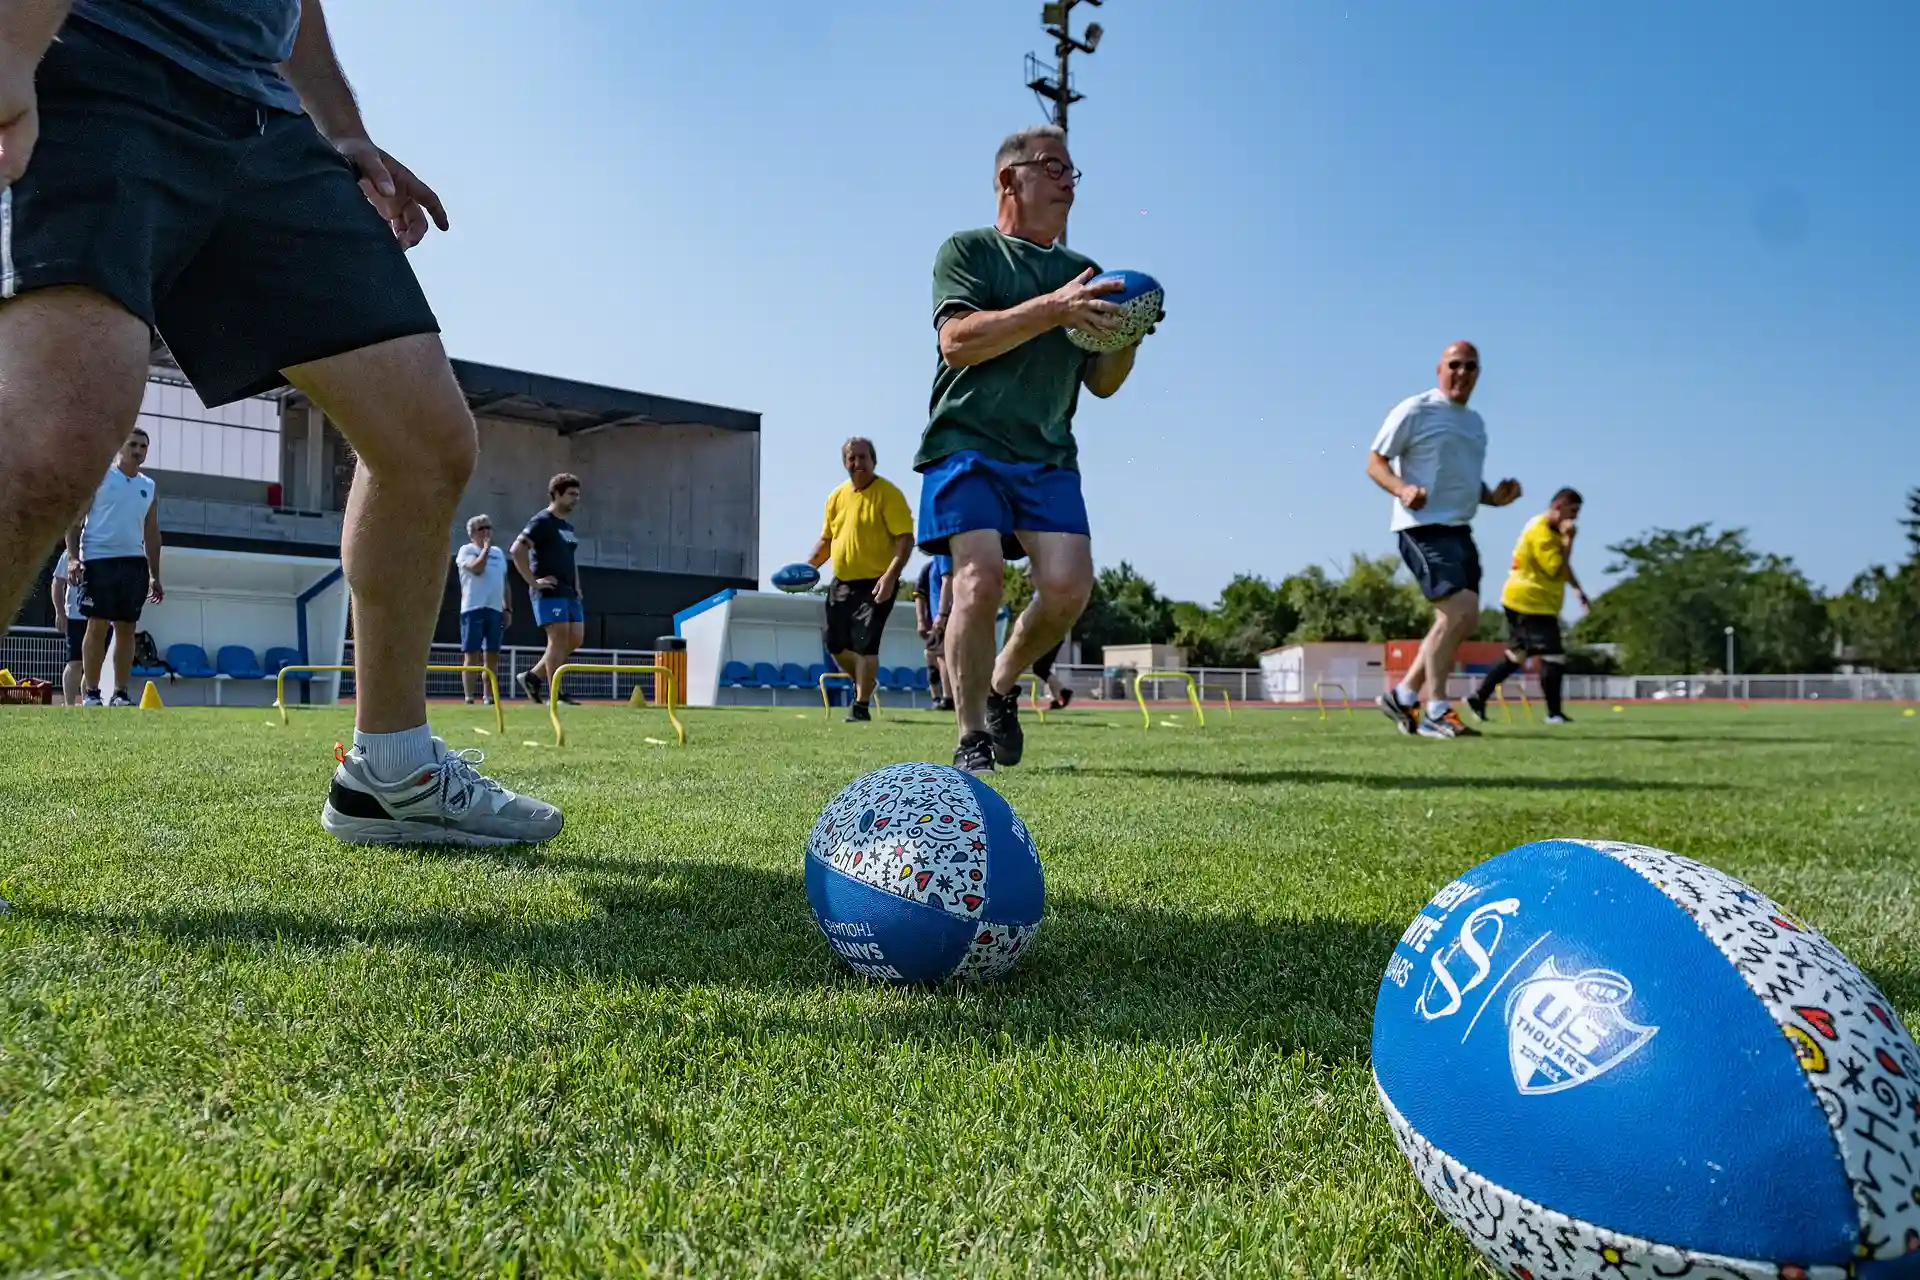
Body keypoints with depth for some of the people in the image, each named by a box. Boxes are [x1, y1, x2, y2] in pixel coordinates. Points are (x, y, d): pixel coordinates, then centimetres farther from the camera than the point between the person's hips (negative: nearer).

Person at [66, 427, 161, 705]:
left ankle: (121, 693, 9)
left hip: (134, 563, 4)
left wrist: (155, 576, 17)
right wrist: (72, 557, -14)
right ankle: (91, 693, 2)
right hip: (99, 559, -4)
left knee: (127, 629, 4)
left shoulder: (148, 486, 16)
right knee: (98, 626, -4)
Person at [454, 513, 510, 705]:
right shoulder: (467, 550, 2)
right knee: (472, 655, -6)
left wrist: (508, 609, 13)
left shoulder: (499, 552, 19)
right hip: (473, 609, -6)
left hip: (495, 610, 6)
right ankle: (469, 698, -6)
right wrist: (486, 547, -7)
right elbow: (477, 568, -19)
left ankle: (488, 697, 10)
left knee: (492, 656, 5)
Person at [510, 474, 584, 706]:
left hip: (569, 592, 9)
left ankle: (532, 676, 16)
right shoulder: (543, 521, -7)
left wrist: (576, 587, 18)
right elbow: (516, 550, -17)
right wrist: (533, 582, -18)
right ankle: (556, 695, -7)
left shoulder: (568, 527, 20)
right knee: (559, 638, -11)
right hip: (549, 591, -9)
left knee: (575, 639, 5)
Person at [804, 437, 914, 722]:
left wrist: (891, 575, -28)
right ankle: (862, 684, 38)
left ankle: (861, 706, 3)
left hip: (876, 584, -7)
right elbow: (827, 539, 18)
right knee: (836, 644, 12)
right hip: (842, 582, 7)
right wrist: (807, 566, 5)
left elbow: (905, 538, -18)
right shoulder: (837, 496, 7)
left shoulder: (888, 493, -12)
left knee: (865, 645, -12)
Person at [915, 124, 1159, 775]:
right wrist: (1053, 309, -17)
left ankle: (1002, 685, 15)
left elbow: (1101, 383, 21)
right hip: (966, 443, -4)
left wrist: (1129, 336, 0)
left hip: (1048, 455, 4)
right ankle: (971, 739, -5)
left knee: (1069, 586, -13)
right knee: (979, 581, -19)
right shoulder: (968, 250, 7)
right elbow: (956, 341, -11)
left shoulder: (1082, 273, 22)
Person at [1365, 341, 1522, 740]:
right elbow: (1375, 462, -6)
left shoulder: (1475, 423, 20)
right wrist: (1402, 489, -26)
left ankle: (1404, 696, 17)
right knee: (1457, 611, -18)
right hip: (1424, 527, -9)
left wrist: (1493, 497, 9)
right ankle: (1435, 712, -9)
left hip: (1459, 530, 9)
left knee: (1464, 620, 7)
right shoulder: (1415, 410, -4)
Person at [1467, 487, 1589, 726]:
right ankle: (1554, 713, -2)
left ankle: (1478, 698, 16)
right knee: (1554, 655, -9)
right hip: (1529, 602, -11)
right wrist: (1568, 540, -20)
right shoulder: (1540, 532, -19)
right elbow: (1557, 570, -24)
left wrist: (1578, 589, 20)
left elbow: (1562, 566, 25)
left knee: (1515, 656, 13)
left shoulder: (1552, 530, 14)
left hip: (1522, 601, 11)